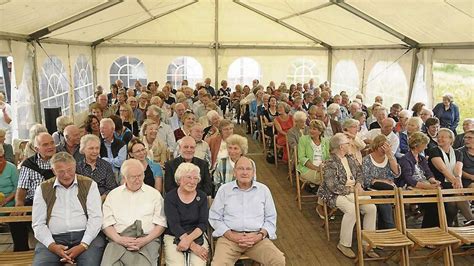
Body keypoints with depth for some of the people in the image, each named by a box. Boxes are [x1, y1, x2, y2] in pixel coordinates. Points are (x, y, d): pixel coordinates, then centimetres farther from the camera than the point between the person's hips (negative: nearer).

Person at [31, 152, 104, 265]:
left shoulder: (89, 185, 5)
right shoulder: (43, 189, 10)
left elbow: (95, 218, -2)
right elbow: (38, 224, 6)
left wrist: (83, 245, -14)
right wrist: (52, 246, -11)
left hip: (85, 236, -1)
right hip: (54, 239, 2)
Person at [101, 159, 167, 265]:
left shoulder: (154, 194, 13)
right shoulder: (113, 195, 16)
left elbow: (160, 224, 7)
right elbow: (107, 224, 8)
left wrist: (145, 240, -9)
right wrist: (119, 239, -10)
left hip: (147, 239, -1)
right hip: (119, 239, 1)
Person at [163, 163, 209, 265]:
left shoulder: (202, 197, 4)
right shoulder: (170, 197, -3)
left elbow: (203, 224, -1)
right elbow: (174, 225, -12)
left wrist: (188, 239, -20)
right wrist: (193, 246, -21)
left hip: (197, 237, 1)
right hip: (173, 238, -1)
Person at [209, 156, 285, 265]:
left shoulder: (263, 190, 11)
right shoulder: (224, 190, 7)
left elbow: (270, 218, 12)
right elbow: (215, 217, 6)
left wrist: (260, 235, -6)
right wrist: (231, 235, -8)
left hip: (257, 238, 2)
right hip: (229, 237, -1)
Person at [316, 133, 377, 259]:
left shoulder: (350, 158, 11)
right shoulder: (330, 164, -15)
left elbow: (359, 172, 18)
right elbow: (333, 187, -20)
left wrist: (358, 184, -3)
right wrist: (351, 189, -15)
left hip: (353, 191, 7)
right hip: (335, 195, -7)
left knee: (371, 208, -15)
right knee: (352, 210, -33)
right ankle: (344, 244, -14)